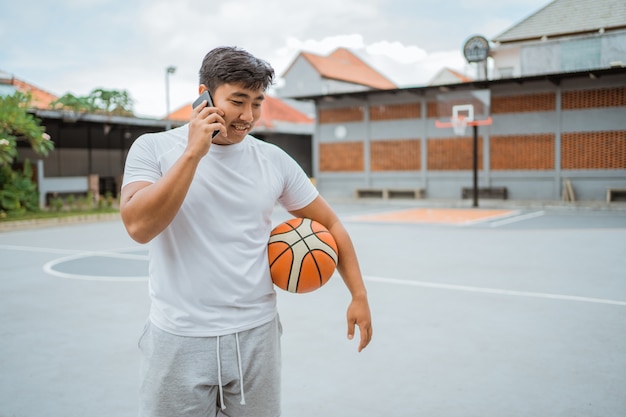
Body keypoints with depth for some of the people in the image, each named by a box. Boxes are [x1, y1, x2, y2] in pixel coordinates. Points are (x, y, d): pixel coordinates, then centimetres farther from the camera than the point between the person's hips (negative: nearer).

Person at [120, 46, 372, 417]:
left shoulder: (275, 160, 1)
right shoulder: (153, 148, -5)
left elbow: (330, 224, 10)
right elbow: (139, 227, -20)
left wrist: (359, 295, 6)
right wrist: (193, 153, -21)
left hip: (256, 335, 2)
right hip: (178, 340, -2)